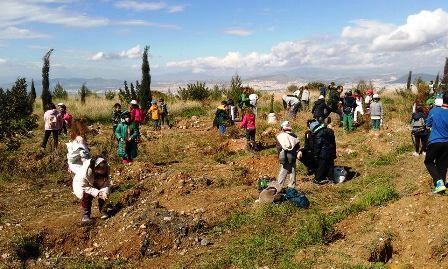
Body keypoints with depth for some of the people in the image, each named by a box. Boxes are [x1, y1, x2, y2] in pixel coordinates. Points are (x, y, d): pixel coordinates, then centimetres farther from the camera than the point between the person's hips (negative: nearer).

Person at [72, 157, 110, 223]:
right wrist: (96, 193, -40)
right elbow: (84, 186, -32)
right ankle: (85, 216, -14)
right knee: (87, 195, -28)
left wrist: (105, 192, -39)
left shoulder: (106, 169, -26)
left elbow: (106, 183, -19)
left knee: (103, 194, -18)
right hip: (81, 184, -4)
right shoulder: (85, 171, -39)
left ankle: (103, 211, 0)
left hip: (96, 184, 4)